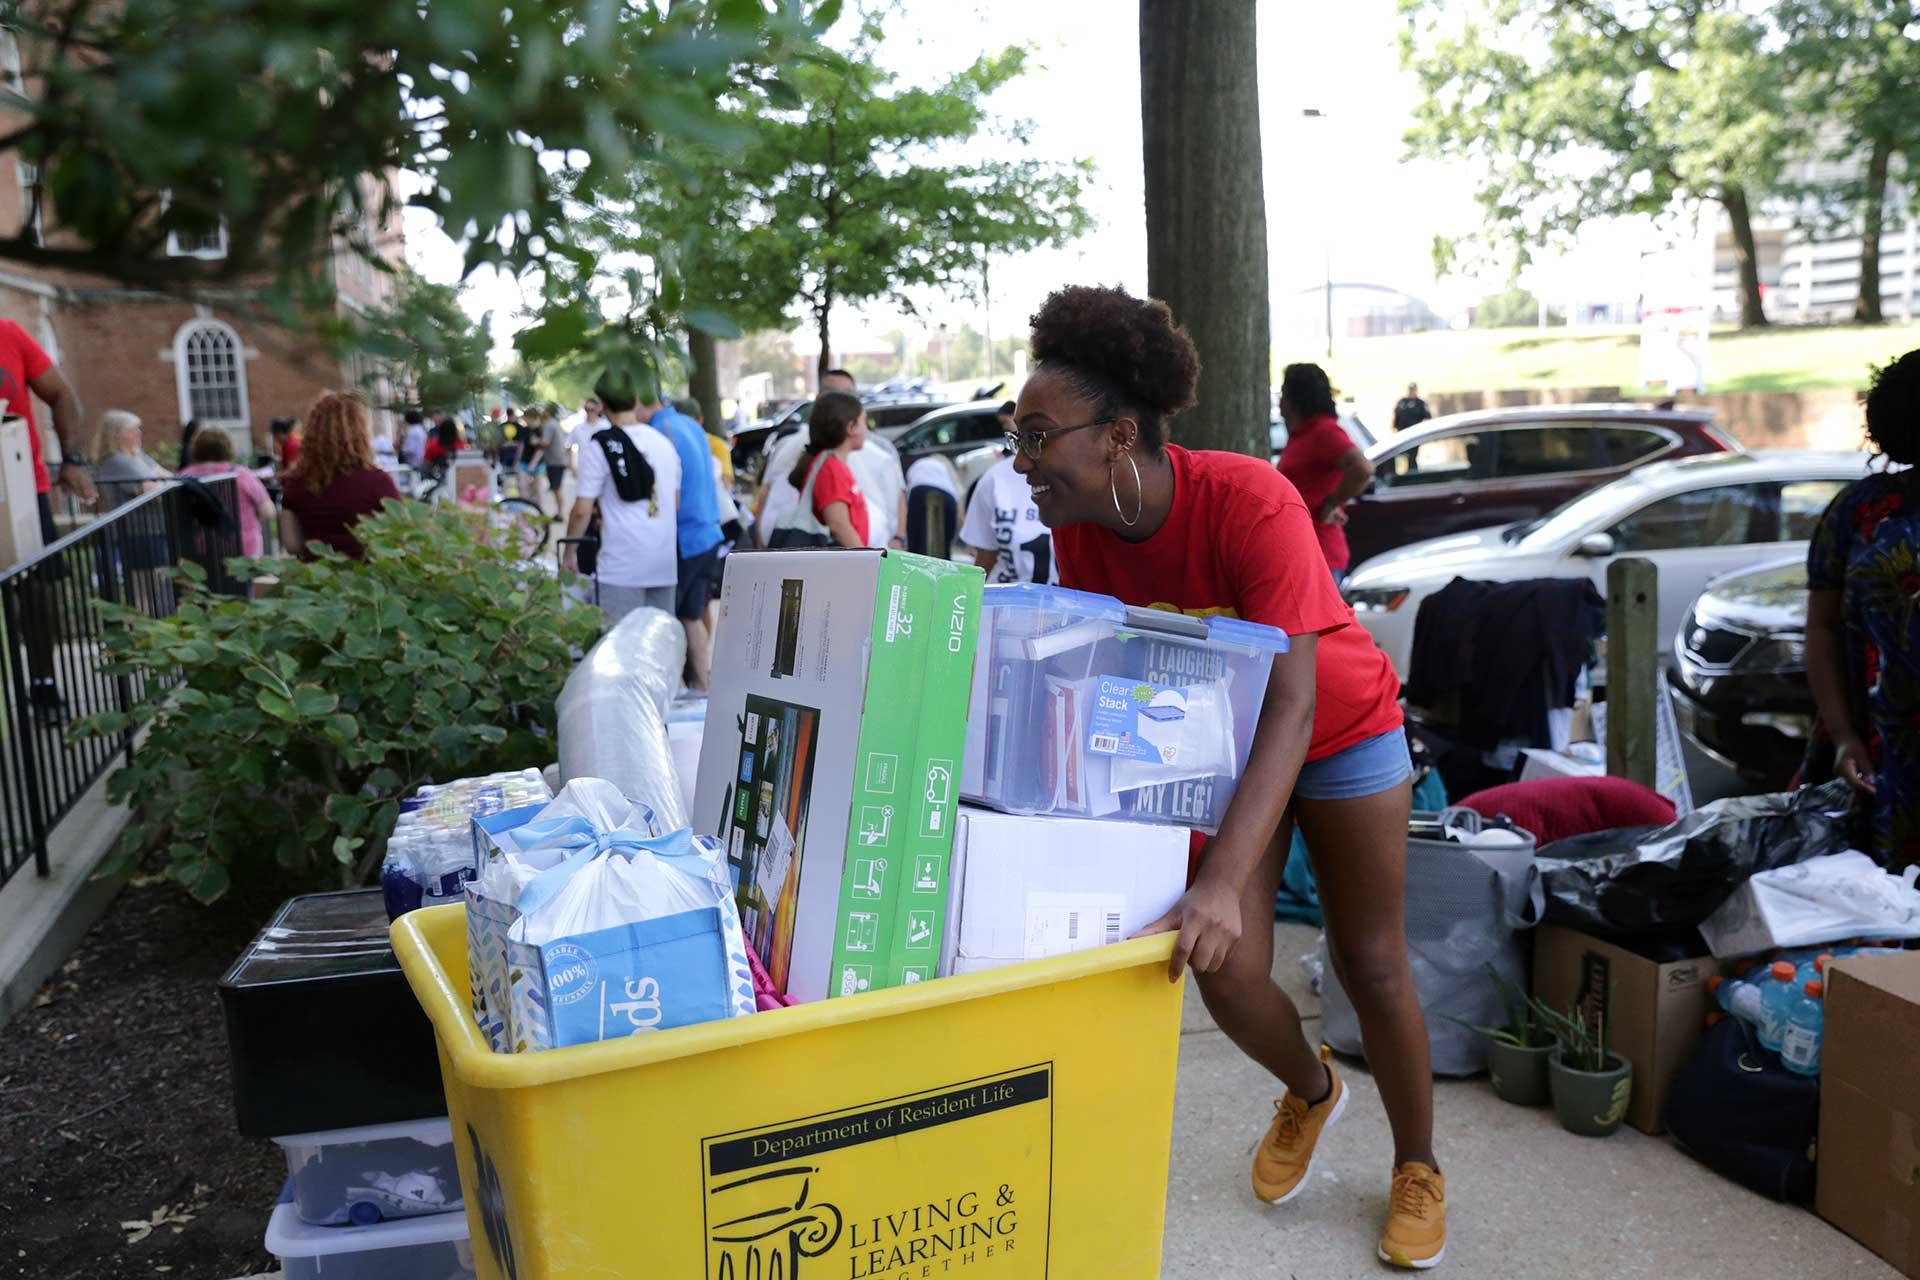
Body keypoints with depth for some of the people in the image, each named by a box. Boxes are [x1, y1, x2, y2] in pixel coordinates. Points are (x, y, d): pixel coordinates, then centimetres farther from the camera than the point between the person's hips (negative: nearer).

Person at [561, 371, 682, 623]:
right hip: (665, 562, 6)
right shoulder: (664, 442, 10)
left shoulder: (601, 446, -8)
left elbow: (582, 510, -10)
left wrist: (568, 551, 3)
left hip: (622, 564, -6)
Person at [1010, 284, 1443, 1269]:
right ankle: (1311, 1091, 31)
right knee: (1226, 971, -5)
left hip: (1340, 732, -4)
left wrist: (1225, 880, -48)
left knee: (1371, 966, 6)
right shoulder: (1077, 528, -18)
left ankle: (1417, 1169, 32)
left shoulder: (1250, 502, -35)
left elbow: (1290, 702, -39)